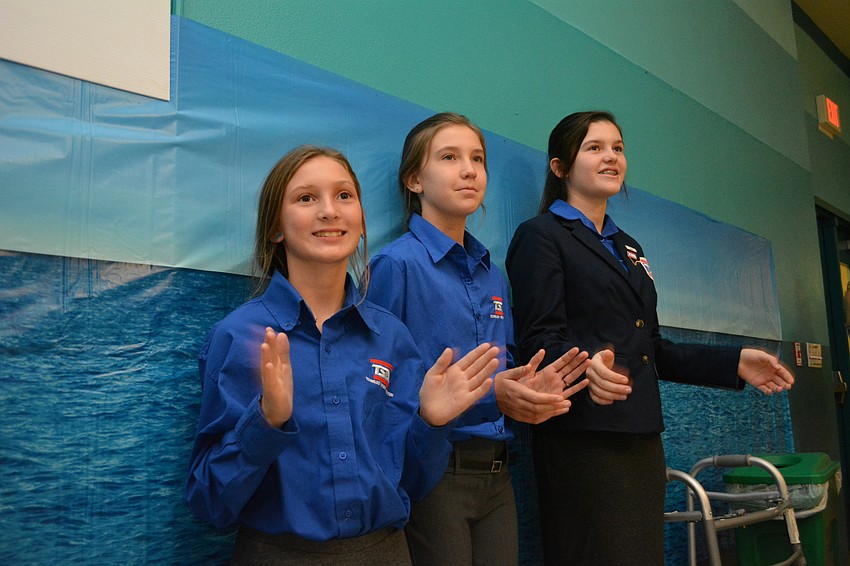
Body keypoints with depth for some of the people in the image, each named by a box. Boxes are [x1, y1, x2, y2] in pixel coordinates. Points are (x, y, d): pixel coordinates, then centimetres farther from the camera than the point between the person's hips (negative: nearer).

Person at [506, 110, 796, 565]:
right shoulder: (541, 236, -2)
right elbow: (538, 339, -14)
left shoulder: (628, 247, 22)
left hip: (642, 439, 8)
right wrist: (585, 364, -34)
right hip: (582, 439, -7)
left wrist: (733, 363, 14)